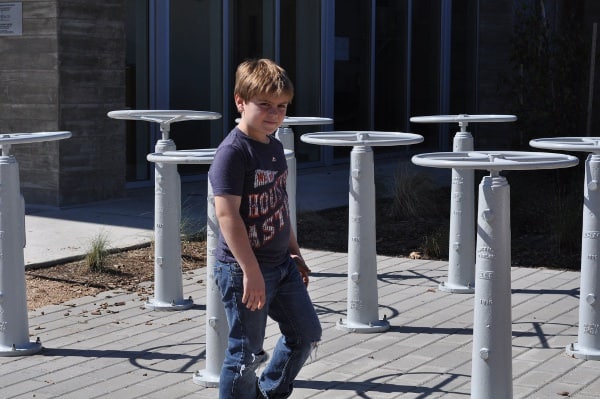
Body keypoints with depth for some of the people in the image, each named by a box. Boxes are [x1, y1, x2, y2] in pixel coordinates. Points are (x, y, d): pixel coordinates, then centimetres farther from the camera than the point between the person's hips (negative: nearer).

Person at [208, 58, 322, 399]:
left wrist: (295, 252, 21)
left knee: (307, 334, 16)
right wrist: (251, 271, -25)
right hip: (244, 269, -9)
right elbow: (227, 214, -23)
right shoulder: (233, 152, -18)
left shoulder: (275, 147, 9)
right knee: (247, 353, 1)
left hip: (281, 265, 9)